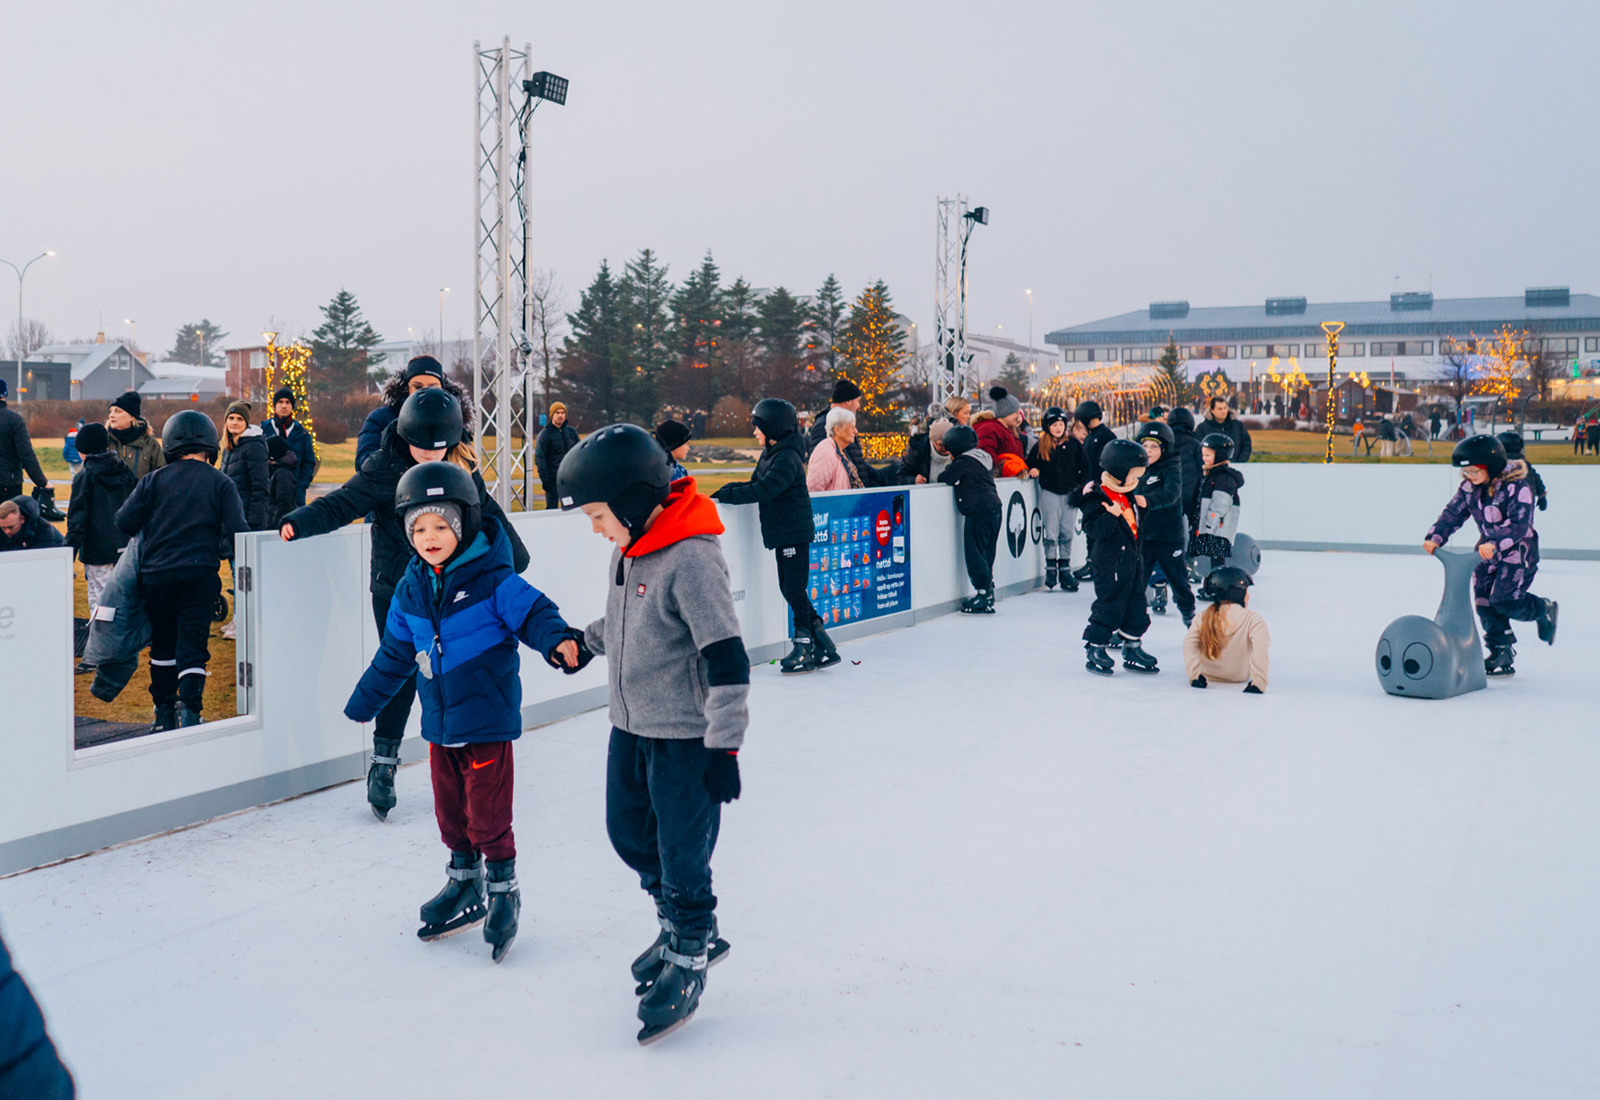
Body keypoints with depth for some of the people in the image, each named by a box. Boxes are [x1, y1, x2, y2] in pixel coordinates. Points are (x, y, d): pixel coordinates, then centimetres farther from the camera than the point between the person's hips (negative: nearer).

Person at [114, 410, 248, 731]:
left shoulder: (153, 481, 5)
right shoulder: (221, 483, 2)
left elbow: (125, 521, 1)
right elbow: (236, 531, -6)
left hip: (156, 575, 2)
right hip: (200, 574, -2)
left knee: (162, 645, 17)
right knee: (192, 647, 1)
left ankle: (165, 714, 24)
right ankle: (189, 707, -16)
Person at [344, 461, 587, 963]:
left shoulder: (492, 581, -13)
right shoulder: (411, 590, 6)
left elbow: (533, 612, -16)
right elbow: (395, 653, 17)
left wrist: (560, 641, -38)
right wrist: (365, 701, 26)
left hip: (487, 721, -6)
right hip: (440, 725, 6)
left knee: (488, 817, -1)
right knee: (450, 814, 17)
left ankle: (504, 893, 18)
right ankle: (464, 886, 34)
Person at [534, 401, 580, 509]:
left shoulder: (572, 431, 11)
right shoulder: (545, 434, -1)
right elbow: (539, 459, -4)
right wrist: (544, 479, -12)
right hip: (553, 479, -4)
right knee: (552, 509, -2)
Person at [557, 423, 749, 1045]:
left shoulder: (691, 560, -24)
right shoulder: (628, 548, 3)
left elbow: (726, 657, -25)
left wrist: (724, 744, -24)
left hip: (684, 736, -9)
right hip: (630, 726, 9)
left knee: (682, 854, 1)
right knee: (628, 832, 19)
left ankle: (688, 961, 21)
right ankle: (685, 929, 39)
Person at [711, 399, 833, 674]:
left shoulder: (787, 458, -18)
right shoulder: (769, 454, 13)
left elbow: (763, 491, -26)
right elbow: (755, 484, 13)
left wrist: (725, 496, -24)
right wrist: (724, 490, -2)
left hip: (794, 532, -10)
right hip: (782, 532, 10)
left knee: (794, 589, -5)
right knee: (789, 589, 12)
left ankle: (805, 647, 4)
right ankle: (822, 645, 18)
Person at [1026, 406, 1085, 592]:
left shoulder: (1074, 444, 5)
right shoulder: (1040, 446, 2)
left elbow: (1085, 468, 9)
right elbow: (1029, 465, 8)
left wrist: (1079, 487, 0)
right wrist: (1033, 472, -13)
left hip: (1070, 493, 1)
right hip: (1049, 493, -1)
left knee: (1067, 534, 4)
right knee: (1051, 534, -2)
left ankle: (1065, 571, 11)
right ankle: (1051, 571, 7)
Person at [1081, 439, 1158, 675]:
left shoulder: (1127, 496, 13)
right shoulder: (1096, 498, -15)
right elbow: (1093, 529, -26)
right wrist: (1112, 516, -35)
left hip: (1131, 560, 9)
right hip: (1110, 564, -9)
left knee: (1136, 606, 12)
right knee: (1110, 605, -6)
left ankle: (1132, 649, 23)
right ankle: (1094, 649, 6)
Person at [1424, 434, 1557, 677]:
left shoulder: (1516, 487, -22)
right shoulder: (1469, 488, -2)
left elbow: (1519, 524, -30)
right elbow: (1453, 513, 0)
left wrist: (1495, 544, -44)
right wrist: (1435, 537, -16)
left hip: (1518, 550, -7)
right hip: (1488, 550, 7)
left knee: (1505, 600, -15)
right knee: (1484, 602, 2)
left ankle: (1544, 609, 18)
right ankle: (1501, 655, 11)